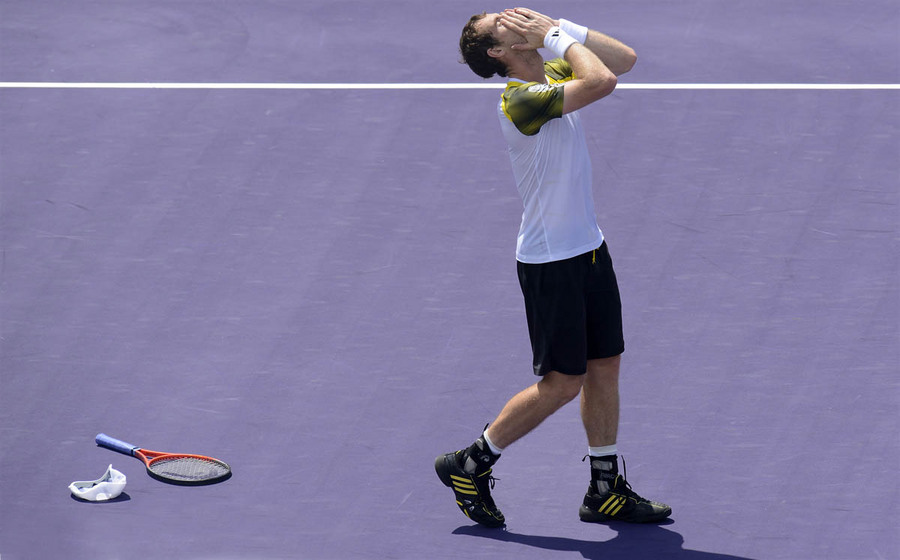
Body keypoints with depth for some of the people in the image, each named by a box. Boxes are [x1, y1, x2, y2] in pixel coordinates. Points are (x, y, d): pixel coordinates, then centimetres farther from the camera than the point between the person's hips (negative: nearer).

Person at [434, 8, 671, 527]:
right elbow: (602, 81, -33)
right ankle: (469, 465, 12)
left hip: (589, 250, 8)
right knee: (562, 384, -2)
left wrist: (563, 26, -2)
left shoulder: (556, 72, 5)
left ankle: (606, 489, 21)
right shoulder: (521, 100, -23)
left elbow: (624, 59, 8)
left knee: (605, 367, 12)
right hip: (550, 264, -8)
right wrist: (555, 34, -20)